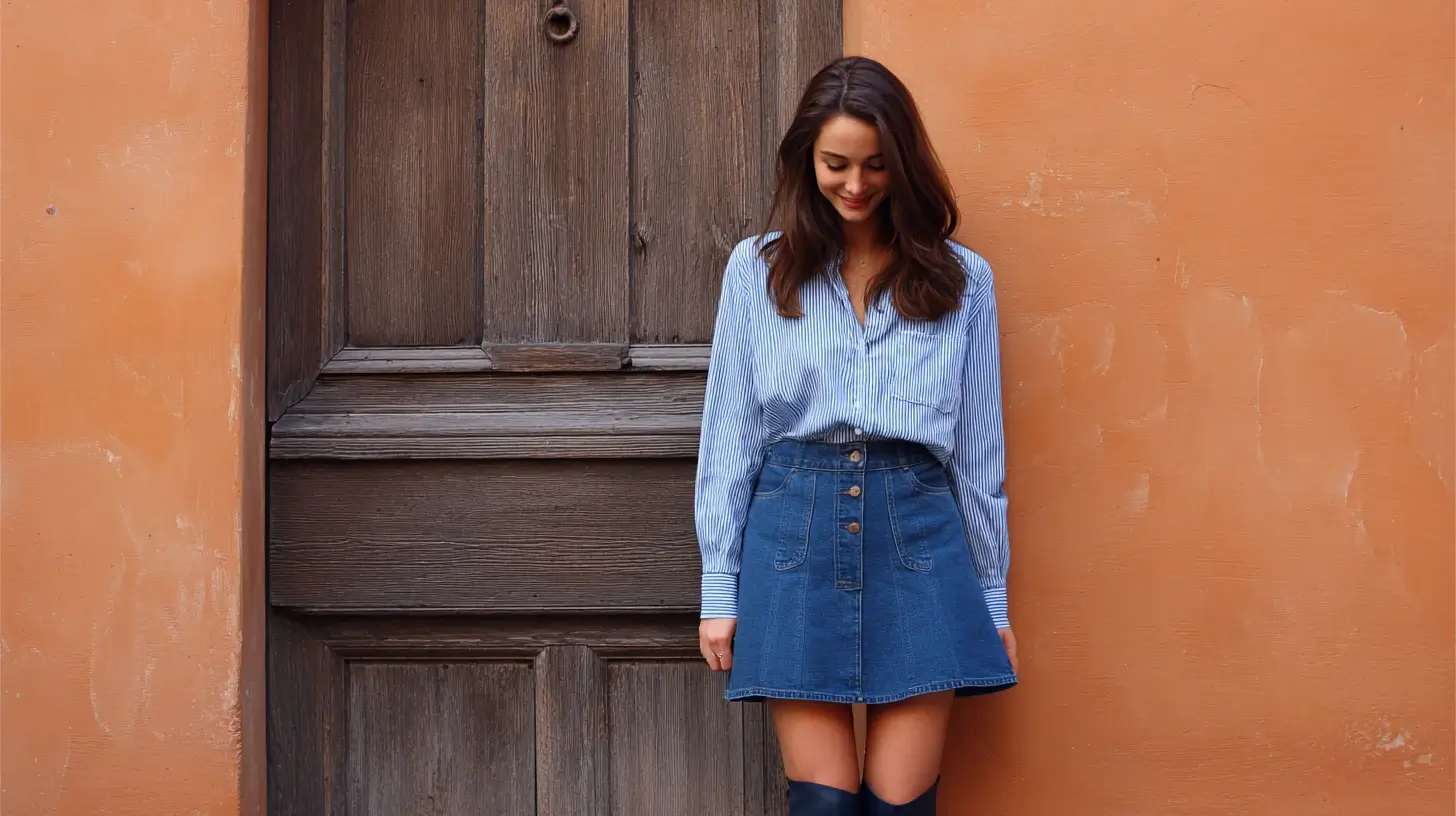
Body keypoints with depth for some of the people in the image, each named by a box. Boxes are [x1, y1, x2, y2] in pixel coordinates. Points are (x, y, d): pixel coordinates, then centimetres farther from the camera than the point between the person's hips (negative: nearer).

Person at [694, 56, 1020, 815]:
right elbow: (728, 433, 7)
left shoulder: (961, 279, 8)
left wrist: (993, 595, 11)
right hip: (795, 528, 0)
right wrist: (718, 590, 4)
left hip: (918, 532, 1)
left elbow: (979, 448, 11)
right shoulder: (758, 269, 7)